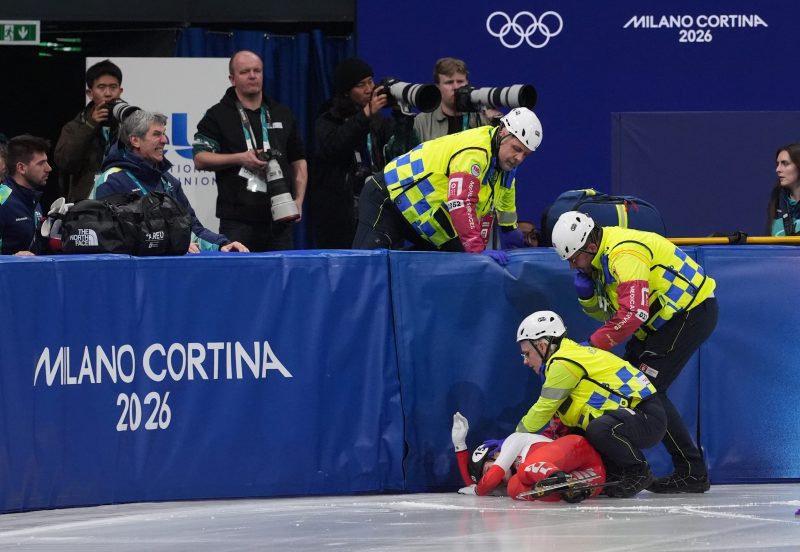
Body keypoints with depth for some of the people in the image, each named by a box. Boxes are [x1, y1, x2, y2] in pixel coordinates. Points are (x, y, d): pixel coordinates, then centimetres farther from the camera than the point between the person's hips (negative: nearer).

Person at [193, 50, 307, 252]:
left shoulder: (282, 114, 16)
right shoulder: (218, 116, 3)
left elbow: (298, 161, 20)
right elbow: (200, 159, -4)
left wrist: (299, 200, 7)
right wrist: (239, 158, -15)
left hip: (279, 218, 4)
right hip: (238, 220, -4)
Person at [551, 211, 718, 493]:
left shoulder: (623, 254, -26)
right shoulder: (601, 254, 6)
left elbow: (633, 314, -34)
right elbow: (608, 312, 14)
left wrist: (594, 343, -26)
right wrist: (588, 294, -7)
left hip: (694, 311, -10)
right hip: (668, 314, 10)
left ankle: (693, 472, -11)